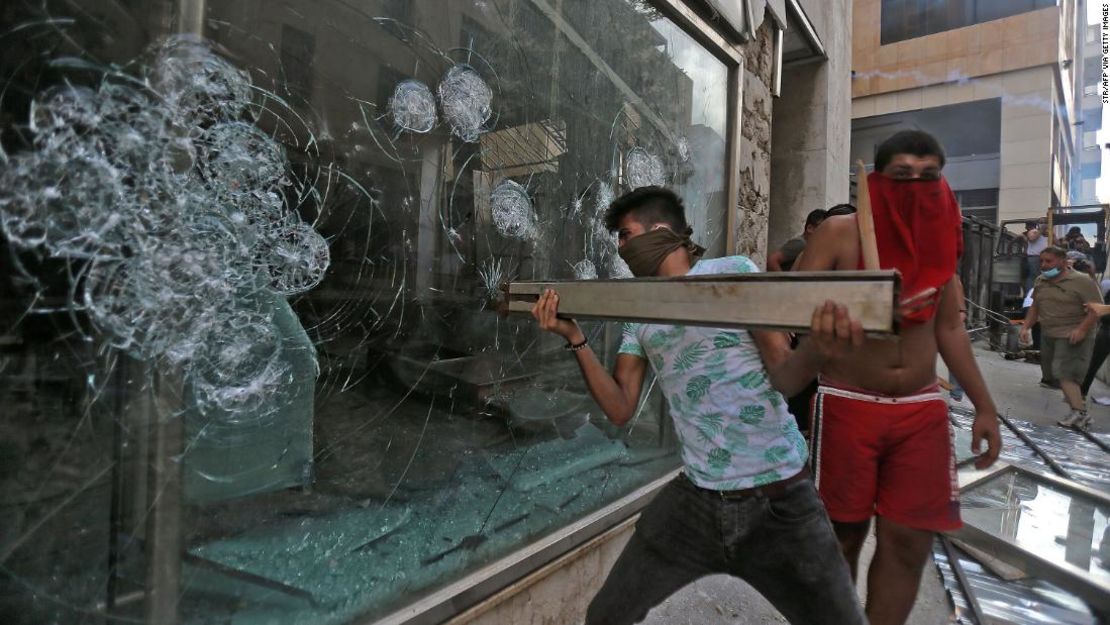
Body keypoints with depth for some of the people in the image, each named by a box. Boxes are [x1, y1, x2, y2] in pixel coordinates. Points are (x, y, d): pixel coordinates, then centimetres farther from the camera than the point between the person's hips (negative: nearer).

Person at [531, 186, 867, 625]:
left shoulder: (734, 272, -5)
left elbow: (783, 378, -10)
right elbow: (620, 409, 1)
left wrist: (816, 349, -33)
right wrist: (575, 338, -9)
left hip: (779, 500, -3)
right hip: (695, 500, 4)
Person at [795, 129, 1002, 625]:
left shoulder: (940, 237, 8)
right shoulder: (838, 234, -7)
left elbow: (948, 329, 15)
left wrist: (984, 406, 15)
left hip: (922, 410, 5)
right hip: (847, 406, -4)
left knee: (909, 541, 7)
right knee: (843, 535, 8)